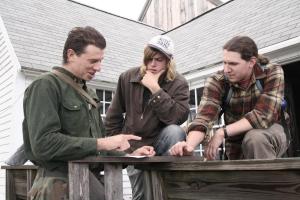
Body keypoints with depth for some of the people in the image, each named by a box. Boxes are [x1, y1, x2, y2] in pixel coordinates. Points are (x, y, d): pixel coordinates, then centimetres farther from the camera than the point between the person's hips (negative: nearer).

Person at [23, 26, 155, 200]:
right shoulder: (46, 86, -7)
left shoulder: (88, 93, 19)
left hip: (93, 178, 7)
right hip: (62, 182, -7)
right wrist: (101, 144, -20)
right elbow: (43, 144, -20)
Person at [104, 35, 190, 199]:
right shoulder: (128, 77, -6)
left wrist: (155, 89, -30)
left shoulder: (178, 83, -12)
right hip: (134, 147, 2)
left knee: (175, 131, -33)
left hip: (160, 141, -1)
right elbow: (113, 116, 4)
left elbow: (178, 118, -29)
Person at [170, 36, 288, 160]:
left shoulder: (272, 73, -18)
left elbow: (262, 116, -29)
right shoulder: (216, 82, -17)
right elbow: (203, 118, -29)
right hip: (237, 147, 2)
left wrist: (222, 132, -31)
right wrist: (188, 146, -48)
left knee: (255, 137, -32)